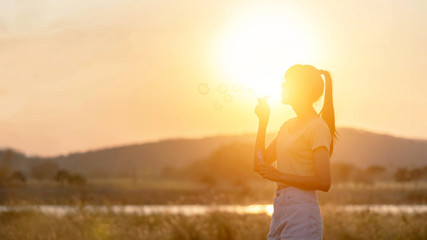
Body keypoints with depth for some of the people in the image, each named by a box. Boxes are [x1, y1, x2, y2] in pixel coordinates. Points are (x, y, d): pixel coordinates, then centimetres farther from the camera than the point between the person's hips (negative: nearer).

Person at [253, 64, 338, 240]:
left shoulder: (317, 127, -9)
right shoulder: (288, 126, 17)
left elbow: (324, 182, -16)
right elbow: (260, 164, 15)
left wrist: (279, 176, -17)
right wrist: (263, 121, 12)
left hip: (302, 213, -8)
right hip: (280, 211, 8)